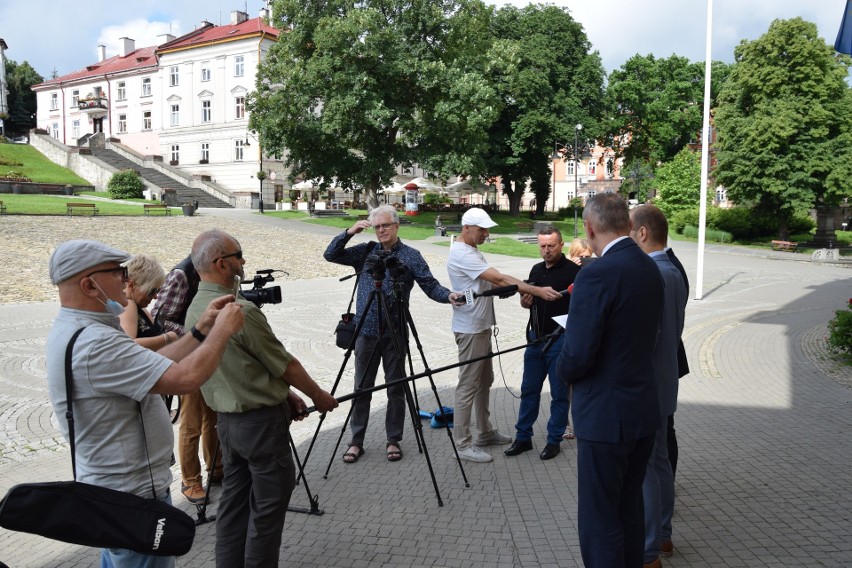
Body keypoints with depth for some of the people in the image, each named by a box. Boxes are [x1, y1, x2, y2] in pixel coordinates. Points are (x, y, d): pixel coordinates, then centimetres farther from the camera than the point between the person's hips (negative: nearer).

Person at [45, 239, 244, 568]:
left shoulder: (73, 331, 4)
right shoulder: (94, 343, -29)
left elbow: (155, 365, 5)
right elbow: (185, 378, -32)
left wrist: (201, 330, 0)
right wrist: (223, 330, -17)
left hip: (113, 488, 10)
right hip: (134, 495, -10)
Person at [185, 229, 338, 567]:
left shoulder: (194, 311, 4)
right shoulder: (240, 310, -23)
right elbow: (285, 365, -13)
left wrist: (285, 394, 15)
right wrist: (318, 396, 3)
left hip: (228, 420, 9)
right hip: (261, 421, -8)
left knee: (235, 500, 16)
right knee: (268, 504, 4)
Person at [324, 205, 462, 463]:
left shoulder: (411, 256, 1)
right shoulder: (365, 251, 7)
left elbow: (430, 285, -4)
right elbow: (330, 255, 3)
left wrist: (448, 295, -23)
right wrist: (349, 233, -10)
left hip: (395, 333, -2)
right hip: (366, 331, 2)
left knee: (396, 388, 7)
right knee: (362, 388, 8)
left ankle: (394, 440, 20)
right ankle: (356, 441, 19)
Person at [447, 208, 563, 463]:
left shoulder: (471, 250, 13)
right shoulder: (462, 254, -21)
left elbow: (493, 282, 18)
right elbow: (499, 279, -26)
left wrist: (515, 289, -1)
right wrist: (538, 291, -27)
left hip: (482, 326, 11)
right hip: (470, 329, -11)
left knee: (484, 381, 19)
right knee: (468, 385, -5)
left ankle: (485, 432, 31)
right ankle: (463, 445, 3)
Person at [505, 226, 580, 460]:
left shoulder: (573, 271, -8)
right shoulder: (536, 270, 12)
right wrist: (525, 302, 1)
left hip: (560, 339, -6)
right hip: (536, 337, 6)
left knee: (559, 393, 5)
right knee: (529, 390, 11)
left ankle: (554, 440, 18)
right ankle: (523, 437, 22)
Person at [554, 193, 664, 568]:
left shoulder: (597, 274, -20)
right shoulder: (651, 270, 6)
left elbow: (576, 357, -21)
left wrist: (563, 370, 0)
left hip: (605, 415, -8)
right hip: (644, 410, 9)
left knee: (599, 521, 4)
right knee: (629, 509, 21)